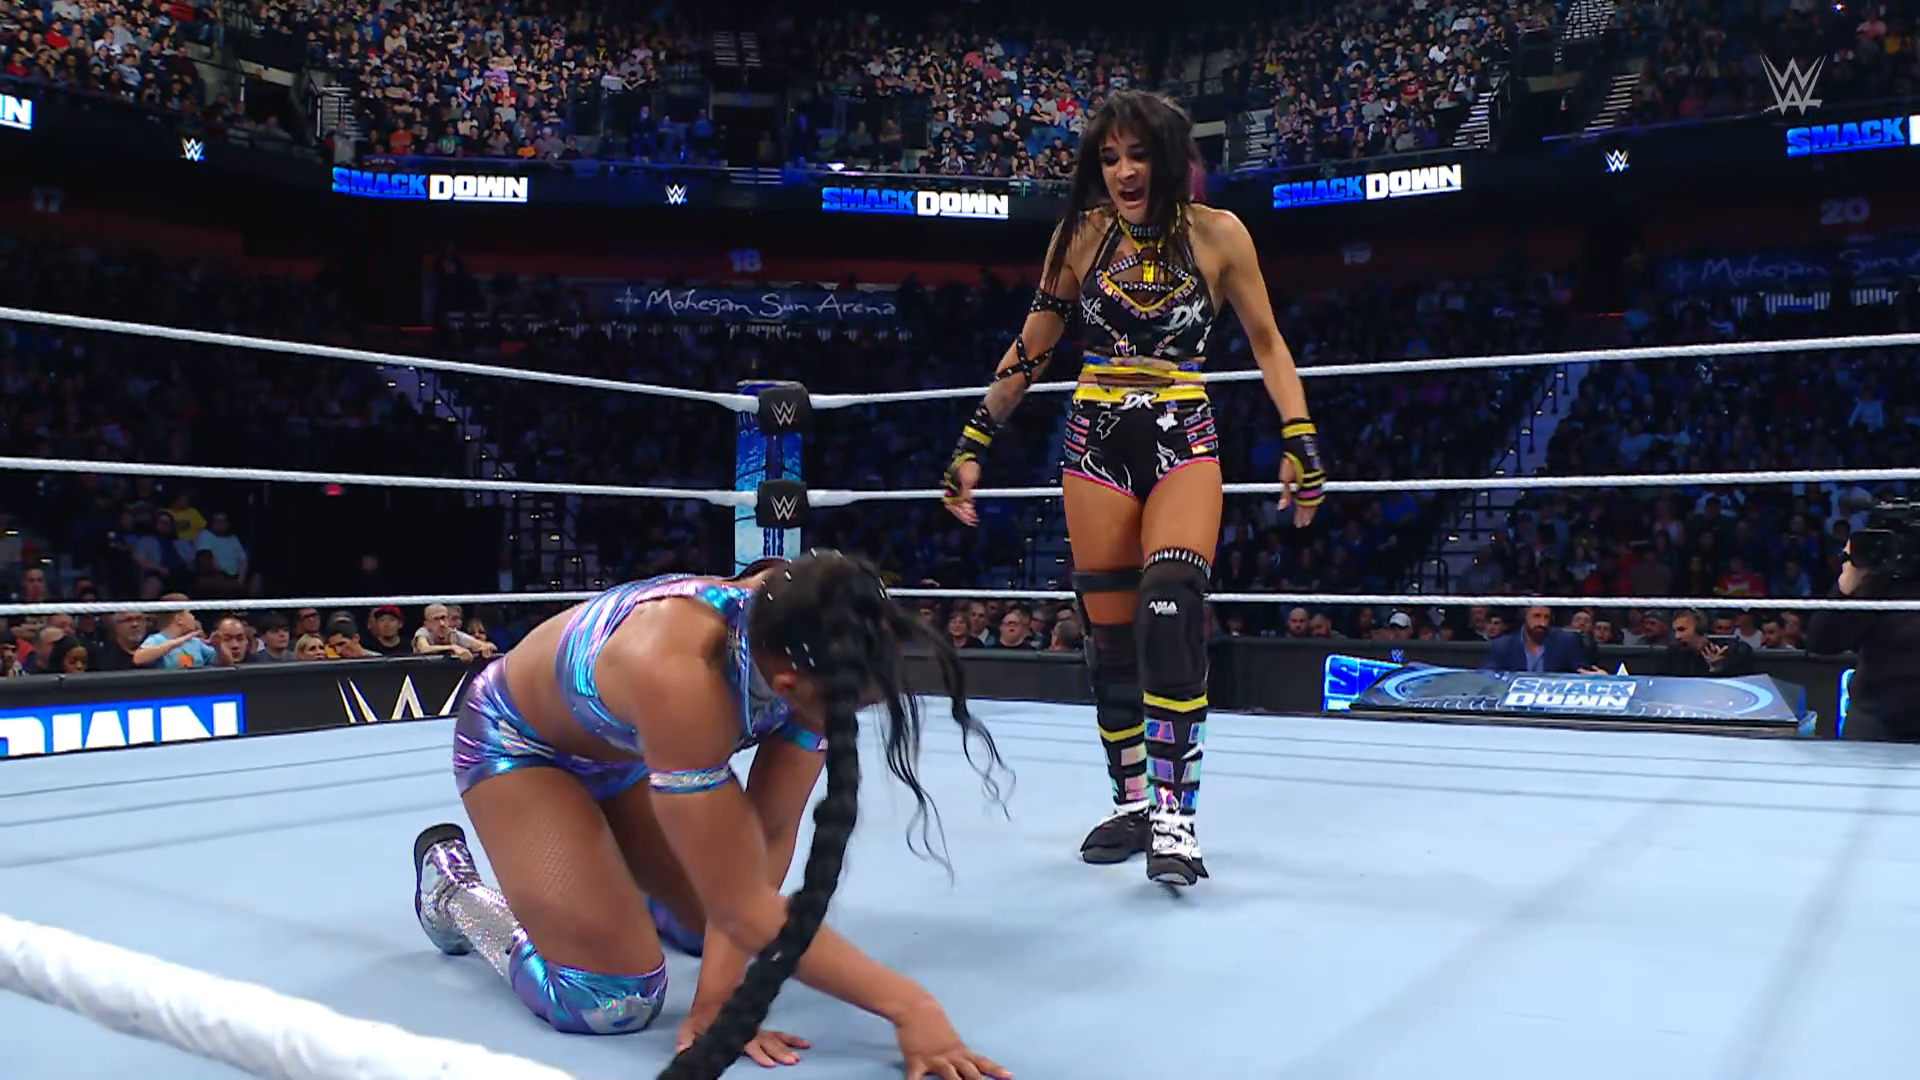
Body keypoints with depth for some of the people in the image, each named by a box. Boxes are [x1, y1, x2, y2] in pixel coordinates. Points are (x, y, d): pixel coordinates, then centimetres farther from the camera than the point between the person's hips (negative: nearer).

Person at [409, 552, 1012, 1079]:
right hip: (517, 741, -6)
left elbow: (770, 836, -20)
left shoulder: (810, 644, -27)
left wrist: (716, 992, -27)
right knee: (610, 1001, -15)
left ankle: (605, 876, 32)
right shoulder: (680, 675, -46)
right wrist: (908, 1005, -36)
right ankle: (451, 889, 11)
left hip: (621, 746, 6)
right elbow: (741, 904, -40)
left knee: (737, 933, 6)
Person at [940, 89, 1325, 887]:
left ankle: (1174, 811, -16)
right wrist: (973, 444, 6)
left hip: (1183, 442, -2)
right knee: (1109, 633, 3)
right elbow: (1030, 350, 8)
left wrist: (1300, 442, -6)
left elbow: (1266, 342, 4)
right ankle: (1131, 799, 18)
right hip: (1096, 442, 2)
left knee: (1171, 612, -22)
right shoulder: (1081, 234, 3)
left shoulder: (1217, 234, -2)